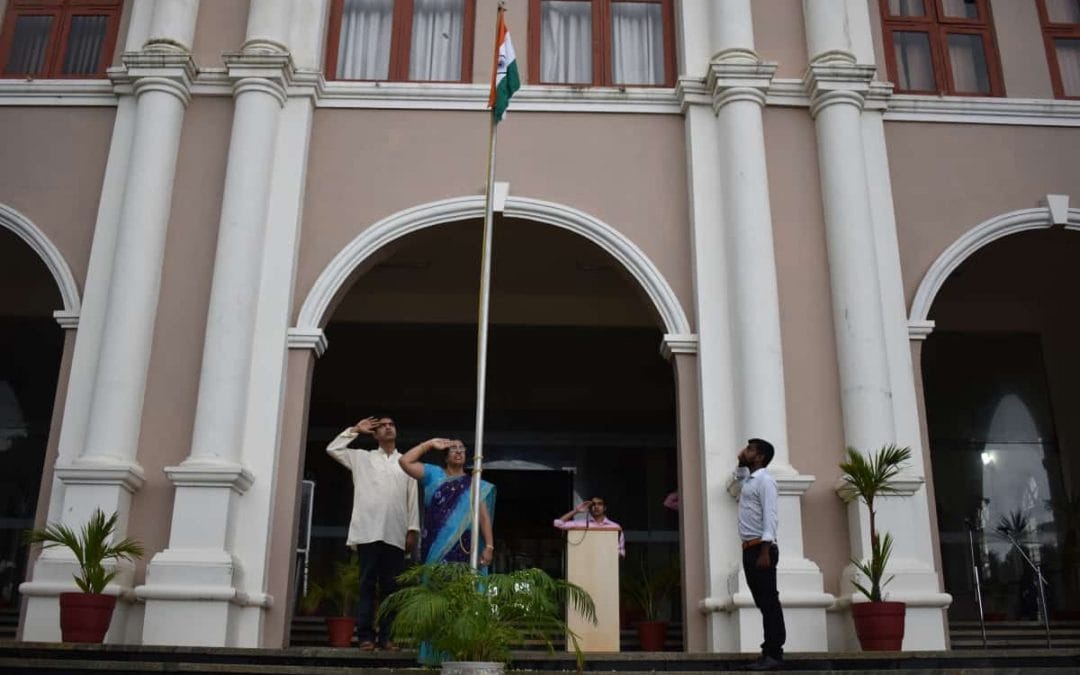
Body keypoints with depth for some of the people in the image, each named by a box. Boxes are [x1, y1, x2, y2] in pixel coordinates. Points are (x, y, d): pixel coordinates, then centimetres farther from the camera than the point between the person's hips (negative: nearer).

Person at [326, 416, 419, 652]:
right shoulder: (362, 458, 14)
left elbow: (412, 499, 11)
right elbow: (332, 449, 7)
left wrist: (413, 530, 2)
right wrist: (355, 430, 9)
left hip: (395, 533, 1)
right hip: (368, 531, -1)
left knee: (391, 586, 2)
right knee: (367, 584, -2)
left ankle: (386, 636, 5)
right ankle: (365, 635, -1)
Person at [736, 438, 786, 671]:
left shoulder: (764, 480, -8)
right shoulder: (748, 480, 19)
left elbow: (770, 516, -17)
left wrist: (765, 552, -24)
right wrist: (741, 462, 25)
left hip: (760, 547, -9)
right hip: (749, 548, 9)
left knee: (769, 602, -8)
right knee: (762, 602, 8)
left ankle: (775, 655, -7)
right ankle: (768, 652, 10)